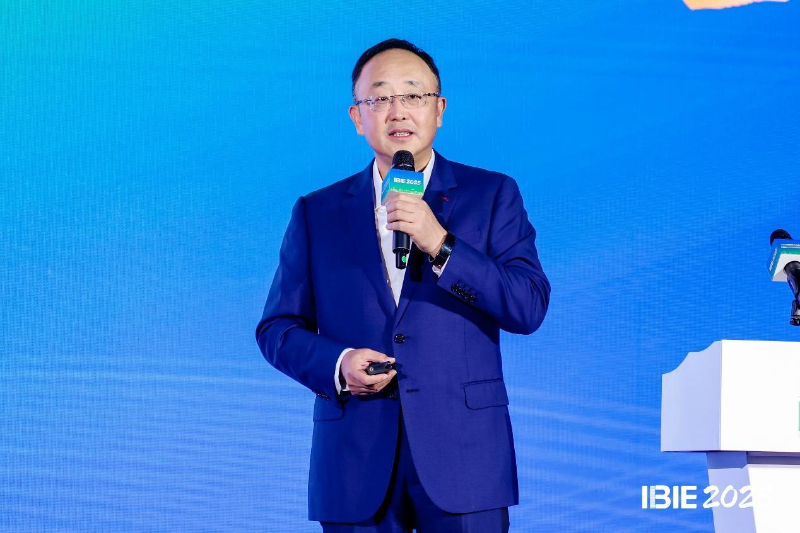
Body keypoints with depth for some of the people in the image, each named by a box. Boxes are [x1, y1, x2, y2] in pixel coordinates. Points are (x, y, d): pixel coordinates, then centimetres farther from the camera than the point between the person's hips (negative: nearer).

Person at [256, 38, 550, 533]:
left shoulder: (492, 195, 6)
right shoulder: (317, 213, 10)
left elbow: (529, 308, -4)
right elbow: (277, 327, 11)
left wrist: (440, 244, -16)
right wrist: (335, 365, -9)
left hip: (463, 459, -1)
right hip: (355, 464, 1)